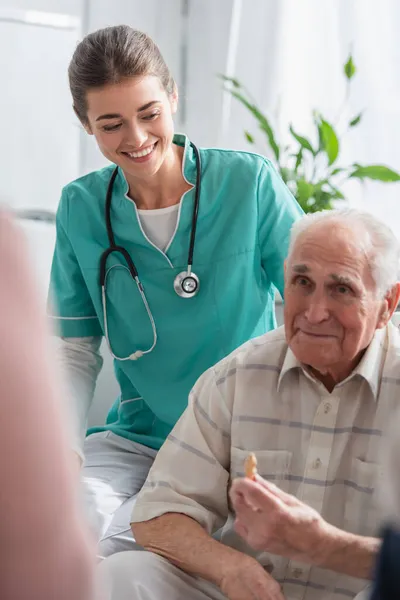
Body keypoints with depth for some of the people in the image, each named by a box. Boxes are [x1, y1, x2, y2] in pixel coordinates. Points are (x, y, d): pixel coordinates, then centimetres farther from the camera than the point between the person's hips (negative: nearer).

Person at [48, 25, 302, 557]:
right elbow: (75, 351, 4)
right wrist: (63, 449, -11)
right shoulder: (82, 208, 1)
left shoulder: (249, 181, -7)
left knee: (105, 543, -26)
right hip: (135, 439, 3)